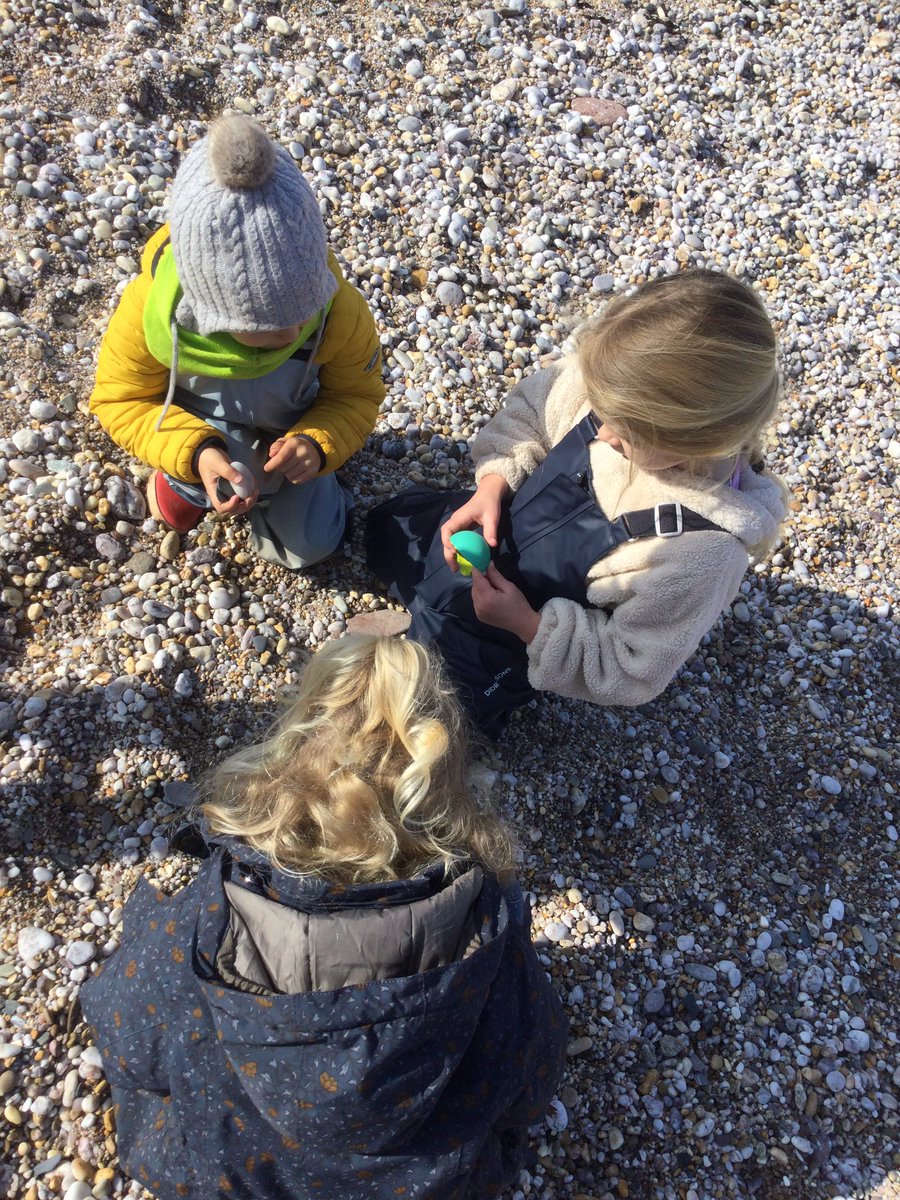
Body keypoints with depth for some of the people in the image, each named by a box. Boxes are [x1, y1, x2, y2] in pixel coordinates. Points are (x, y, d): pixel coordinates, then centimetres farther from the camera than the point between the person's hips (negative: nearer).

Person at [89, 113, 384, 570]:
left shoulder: (339, 311, -34)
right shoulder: (147, 311, -35)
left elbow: (356, 395, -16)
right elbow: (122, 401, -20)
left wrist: (316, 442, -39)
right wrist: (195, 453, -40)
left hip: (290, 432, 2)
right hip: (201, 425, -2)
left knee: (307, 548, 3)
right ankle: (183, 477, 2)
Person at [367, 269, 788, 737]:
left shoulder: (702, 552, -41)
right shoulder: (623, 387, -29)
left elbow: (629, 671, -26)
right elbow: (530, 409, -6)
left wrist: (526, 624, -30)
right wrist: (491, 485, -20)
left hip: (534, 635, -5)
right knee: (386, 523, 28)